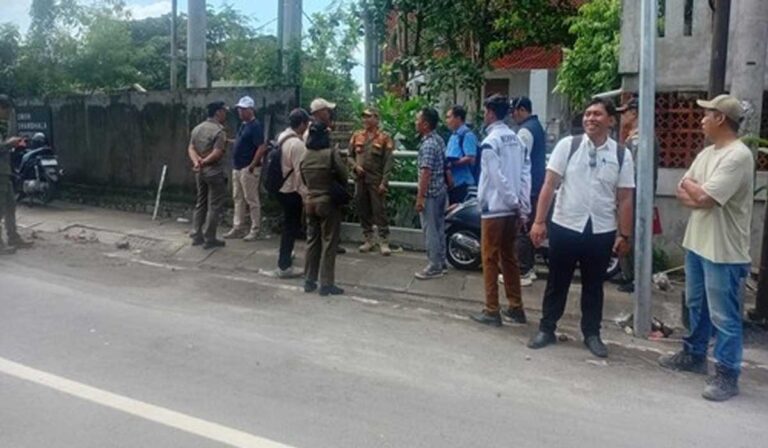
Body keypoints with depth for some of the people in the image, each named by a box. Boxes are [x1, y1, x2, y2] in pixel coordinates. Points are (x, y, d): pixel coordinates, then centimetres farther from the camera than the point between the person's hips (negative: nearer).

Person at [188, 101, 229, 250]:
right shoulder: (219, 131, -15)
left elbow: (191, 149, 4)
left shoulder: (197, 128, 11)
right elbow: (217, 154, -23)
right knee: (214, 206, 0)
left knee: (201, 203, 16)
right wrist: (204, 162, -12)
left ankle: (197, 236, 18)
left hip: (200, 172, 8)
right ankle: (209, 239, 2)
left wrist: (196, 162, -11)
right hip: (214, 172, -8)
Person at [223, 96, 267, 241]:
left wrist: (252, 166, -22)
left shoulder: (255, 126, -13)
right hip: (237, 168, 9)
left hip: (248, 169, -9)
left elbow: (262, 148, -20)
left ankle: (255, 230, 6)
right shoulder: (243, 125, 15)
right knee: (238, 199, 12)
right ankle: (238, 228, 20)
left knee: (252, 200, -2)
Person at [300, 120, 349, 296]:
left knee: (312, 241, 14)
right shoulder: (332, 153, -15)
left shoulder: (305, 156, 2)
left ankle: (309, 281, 19)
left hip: (311, 202, 6)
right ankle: (326, 284, 3)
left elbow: (304, 180, 11)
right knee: (328, 243, 1)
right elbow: (344, 177, -10)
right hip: (328, 202, -5)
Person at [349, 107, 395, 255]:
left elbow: (388, 161, -7)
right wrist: (355, 165, -6)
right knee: (363, 211, 9)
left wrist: (384, 182, -14)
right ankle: (368, 240, 20)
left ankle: (384, 242, 0)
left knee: (379, 211, -5)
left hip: (376, 180, -5)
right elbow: (350, 155, 16)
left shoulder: (384, 137, -3)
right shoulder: (357, 136, 10)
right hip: (360, 180, 5)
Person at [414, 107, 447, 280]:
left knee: (430, 231, -2)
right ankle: (441, 263, 23)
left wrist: (420, 197, -22)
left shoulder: (428, 144, -20)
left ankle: (434, 267, 4)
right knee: (439, 228, 15)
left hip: (430, 193, -10)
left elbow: (426, 173, -24)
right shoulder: (439, 139, 10)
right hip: (440, 190, 10)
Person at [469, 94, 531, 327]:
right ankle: (516, 307, 19)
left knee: (490, 259, 1)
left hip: (494, 208, -7)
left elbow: (497, 178, -18)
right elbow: (525, 174, 5)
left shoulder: (490, 142, -12)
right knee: (509, 257, 15)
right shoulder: (517, 140, 10)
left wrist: (515, 203, -10)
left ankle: (492, 311, 5)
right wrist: (523, 206, 4)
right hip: (512, 209, 7)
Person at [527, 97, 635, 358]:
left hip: (602, 231, 1)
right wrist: (539, 221, -10)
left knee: (594, 286, 14)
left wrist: (624, 235, 1)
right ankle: (546, 330, 25)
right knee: (557, 282, 11)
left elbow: (625, 198, 2)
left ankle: (592, 334, 29)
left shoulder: (621, 155, 0)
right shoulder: (567, 145, -4)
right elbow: (549, 184, -5)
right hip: (565, 226, -1)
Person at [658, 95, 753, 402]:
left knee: (724, 316, 0)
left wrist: (690, 184, -4)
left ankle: (727, 375, 10)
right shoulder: (706, 154, 10)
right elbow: (683, 195, 8)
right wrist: (698, 196, -14)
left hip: (724, 251, -9)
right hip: (697, 243, 9)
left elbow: (703, 198, -25)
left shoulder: (738, 156, -19)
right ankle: (694, 355, 38)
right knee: (696, 306, 22)